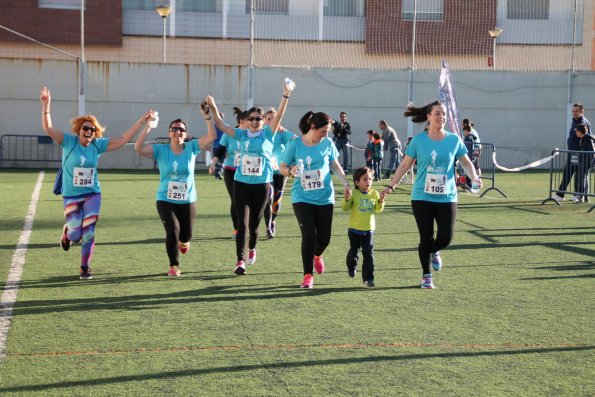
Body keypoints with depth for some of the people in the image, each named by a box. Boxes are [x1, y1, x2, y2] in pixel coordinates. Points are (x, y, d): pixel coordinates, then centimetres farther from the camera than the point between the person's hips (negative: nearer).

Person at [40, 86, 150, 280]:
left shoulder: (98, 145, -3)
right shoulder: (68, 142, -10)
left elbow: (123, 139, 0)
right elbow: (48, 128, -22)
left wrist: (142, 121, -5)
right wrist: (46, 107, -38)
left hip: (93, 195, 2)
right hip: (71, 196, -2)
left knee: (88, 233, -1)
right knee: (75, 235, 0)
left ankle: (85, 268, 16)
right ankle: (66, 232, 39)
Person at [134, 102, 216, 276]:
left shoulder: (191, 147, -4)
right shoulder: (161, 150, -8)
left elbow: (212, 137, -14)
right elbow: (138, 148, -21)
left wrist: (207, 117, -27)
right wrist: (148, 128, -30)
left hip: (187, 200, 2)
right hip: (165, 200, -2)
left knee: (186, 235, 9)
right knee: (173, 230, -18)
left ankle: (183, 240, 50)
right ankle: (174, 266, 0)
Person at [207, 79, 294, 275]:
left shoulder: (267, 134, 0)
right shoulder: (242, 134, 5)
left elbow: (279, 115, -13)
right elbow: (221, 125, 2)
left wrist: (286, 95, -25)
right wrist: (214, 109, -14)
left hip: (262, 185, 0)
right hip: (241, 183, 1)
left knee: (254, 223, 13)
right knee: (242, 223, -9)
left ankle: (252, 248, 43)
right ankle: (240, 261, -9)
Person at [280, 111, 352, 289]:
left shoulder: (328, 143, 0)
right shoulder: (295, 144, -6)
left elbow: (335, 165, 13)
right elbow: (282, 167, 0)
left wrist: (346, 184, 5)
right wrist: (290, 171, -21)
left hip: (325, 198, 3)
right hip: (302, 198, -3)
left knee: (324, 238, 4)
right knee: (309, 235, -15)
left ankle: (317, 255, 41)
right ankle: (308, 275, -1)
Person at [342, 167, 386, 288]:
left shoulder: (374, 193, -1)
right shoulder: (353, 193, -9)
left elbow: (378, 210, 3)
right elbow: (345, 208, -10)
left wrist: (381, 200, -14)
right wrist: (347, 200, -29)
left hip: (368, 229, 1)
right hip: (354, 229, -1)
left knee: (368, 253, -5)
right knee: (353, 251, 14)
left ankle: (368, 278, -1)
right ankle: (352, 267, 44)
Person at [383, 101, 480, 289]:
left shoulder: (454, 139, 2)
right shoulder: (418, 140, -1)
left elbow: (466, 162, 11)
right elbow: (405, 165, 4)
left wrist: (474, 176, -7)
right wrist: (391, 185, 0)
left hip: (447, 198, 1)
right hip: (422, 198, -1)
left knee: (446, 238, -5)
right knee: (426, 238, -1)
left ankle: (433, 252, 32)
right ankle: (426, 276, 19)